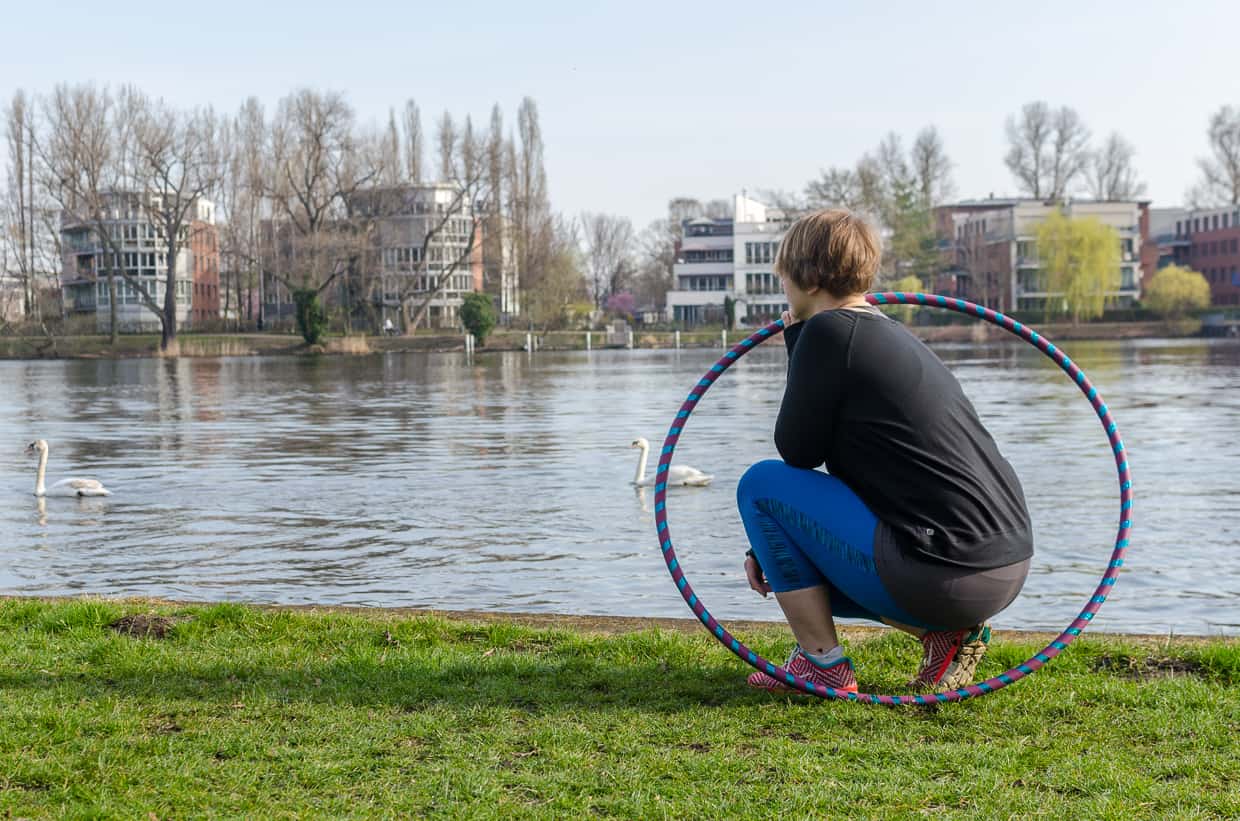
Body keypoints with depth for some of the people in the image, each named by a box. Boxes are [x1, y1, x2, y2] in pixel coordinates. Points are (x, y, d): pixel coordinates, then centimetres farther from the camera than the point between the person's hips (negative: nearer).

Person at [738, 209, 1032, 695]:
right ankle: (946, 630, 12)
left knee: (761, 484, 4)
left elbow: (797, 452, -2)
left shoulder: (829, 332, -9)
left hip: (940, 575, -9)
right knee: (811, 569, 29)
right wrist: (772, 546, 28)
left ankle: (821, 664, 6)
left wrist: (796, 344, 6)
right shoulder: (894, 336, 20)